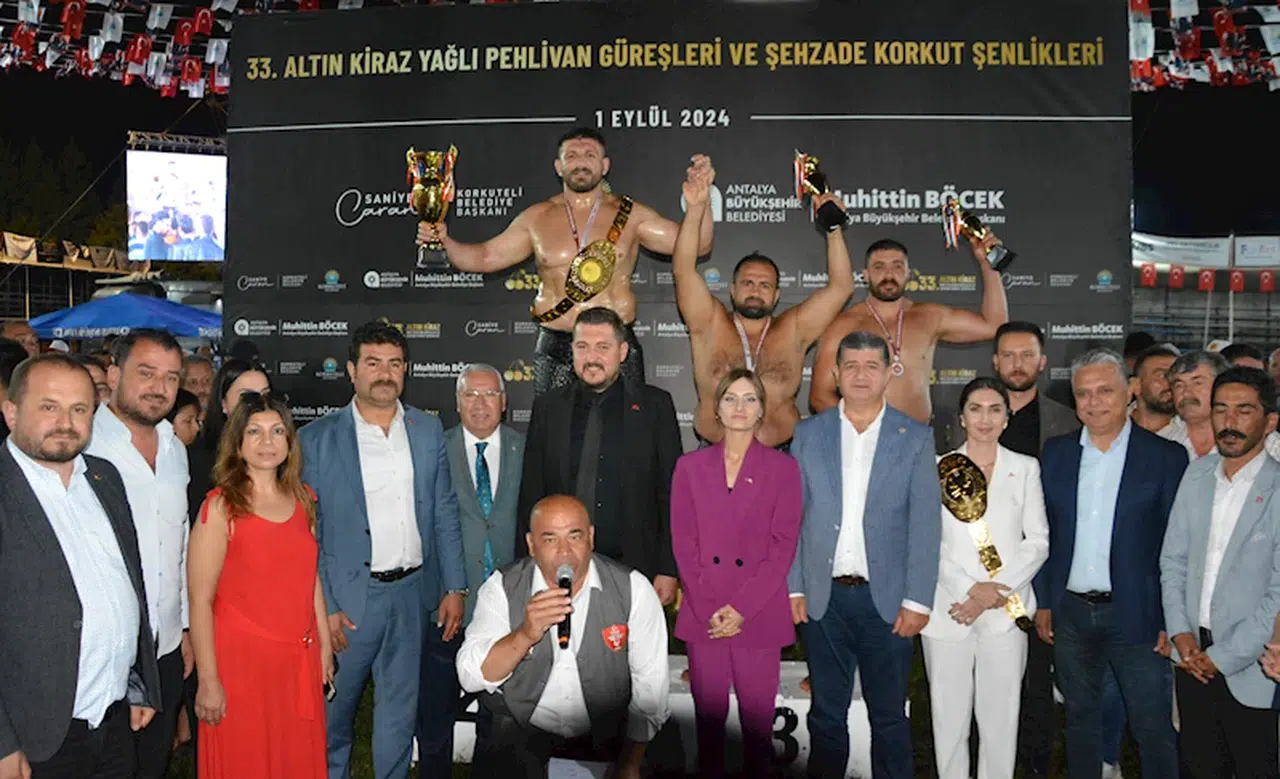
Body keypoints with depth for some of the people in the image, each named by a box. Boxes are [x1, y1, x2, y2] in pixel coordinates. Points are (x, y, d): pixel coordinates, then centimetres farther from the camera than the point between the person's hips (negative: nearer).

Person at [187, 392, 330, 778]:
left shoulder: (302, 499, 5)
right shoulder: (220, 507, -12)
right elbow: (200, 601, -13)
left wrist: (325, 645, 11)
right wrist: (208, 681, -15)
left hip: (299, 660, 5)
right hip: (241, 659, -5)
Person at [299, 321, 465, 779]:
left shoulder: (428, 430, 5)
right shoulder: (317, 439, -5)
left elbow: (445, 513, 7)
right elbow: (306, 532, -5)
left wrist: (455, 587, 2)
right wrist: (324, 607, -9)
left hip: (414, 592, 3)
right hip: (350, 597, -2)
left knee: (399, 712, 15)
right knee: (335, 710, 13)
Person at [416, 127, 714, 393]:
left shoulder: (630, 215, 4)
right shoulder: (536, 218, 8)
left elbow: (696, 245, 4)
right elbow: (486, 257, 12)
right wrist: (445, 241, -3)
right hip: (555, 348, 1)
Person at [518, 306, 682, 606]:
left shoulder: (655, 405, 2)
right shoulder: (547, 408, 7)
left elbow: (671, 493, 1)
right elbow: (531, 494, 8)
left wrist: (668, 570, -4)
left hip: (633, 569, -1)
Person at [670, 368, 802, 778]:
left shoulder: (783, 467, 2)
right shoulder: (690, 466, 6)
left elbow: (784, 545, -2)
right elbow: (683, 542, 3)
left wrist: (742, 607, -10)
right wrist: (707, 609, -7)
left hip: (759, 617, -1)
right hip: (703, 617, 1)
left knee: (758, 720, 4)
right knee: (708, 717, 7)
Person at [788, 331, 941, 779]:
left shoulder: (916, 438, 2)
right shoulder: (808, 434, 5)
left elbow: (925, 524, -2)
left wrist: (917, 601, -8)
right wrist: (793, 587, -1)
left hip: (886, 599, -1)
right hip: (823, 596, 1)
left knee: (889, 716, 10)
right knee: (826, 714, 12)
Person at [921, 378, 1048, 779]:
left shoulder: (1025, 468, 8)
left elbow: (1038, 541, 4)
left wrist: (996, 590, -8)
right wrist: (970, 588, -12)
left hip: (1005, 613, 0)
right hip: (947, 610, 0)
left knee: (1000, 717, 2)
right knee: (948, 716, 4)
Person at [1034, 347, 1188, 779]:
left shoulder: (1166, 457, -4)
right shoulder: (1056, 452, 5)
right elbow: (1044, 533, 7)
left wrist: (1172, 621, -9)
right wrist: (1043, 602, 4)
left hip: (1137, 615, -3)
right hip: (1070, 612, 3)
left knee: (1153, 731, 4)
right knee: (1080, 720, 16)